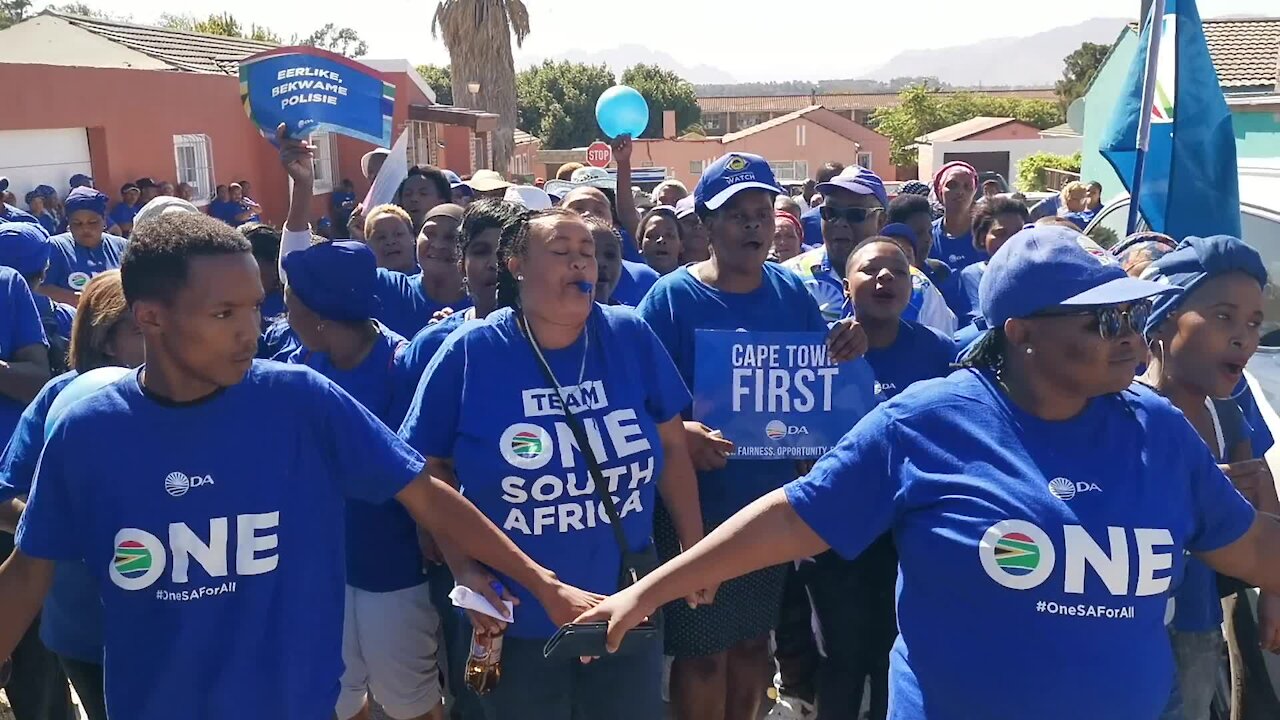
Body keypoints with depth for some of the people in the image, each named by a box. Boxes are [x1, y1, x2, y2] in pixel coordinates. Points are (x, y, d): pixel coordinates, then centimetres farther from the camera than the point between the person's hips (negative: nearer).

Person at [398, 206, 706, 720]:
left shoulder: (631, 338, -5)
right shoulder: (470, 352, -11)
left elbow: (671, 447, 3)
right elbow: (428, 469, -5)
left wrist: (694, 548, 5)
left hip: (627, 610, 2)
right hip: (518, 621, -2)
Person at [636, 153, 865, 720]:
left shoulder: (791, 291, 2)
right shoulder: (672, 297, -12)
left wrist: (846, 350, -12)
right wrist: (680, 433, -33)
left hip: (772, 500, 5)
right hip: (697, 505, -4)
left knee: (753, 640, 20)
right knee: (703, 650, 7)